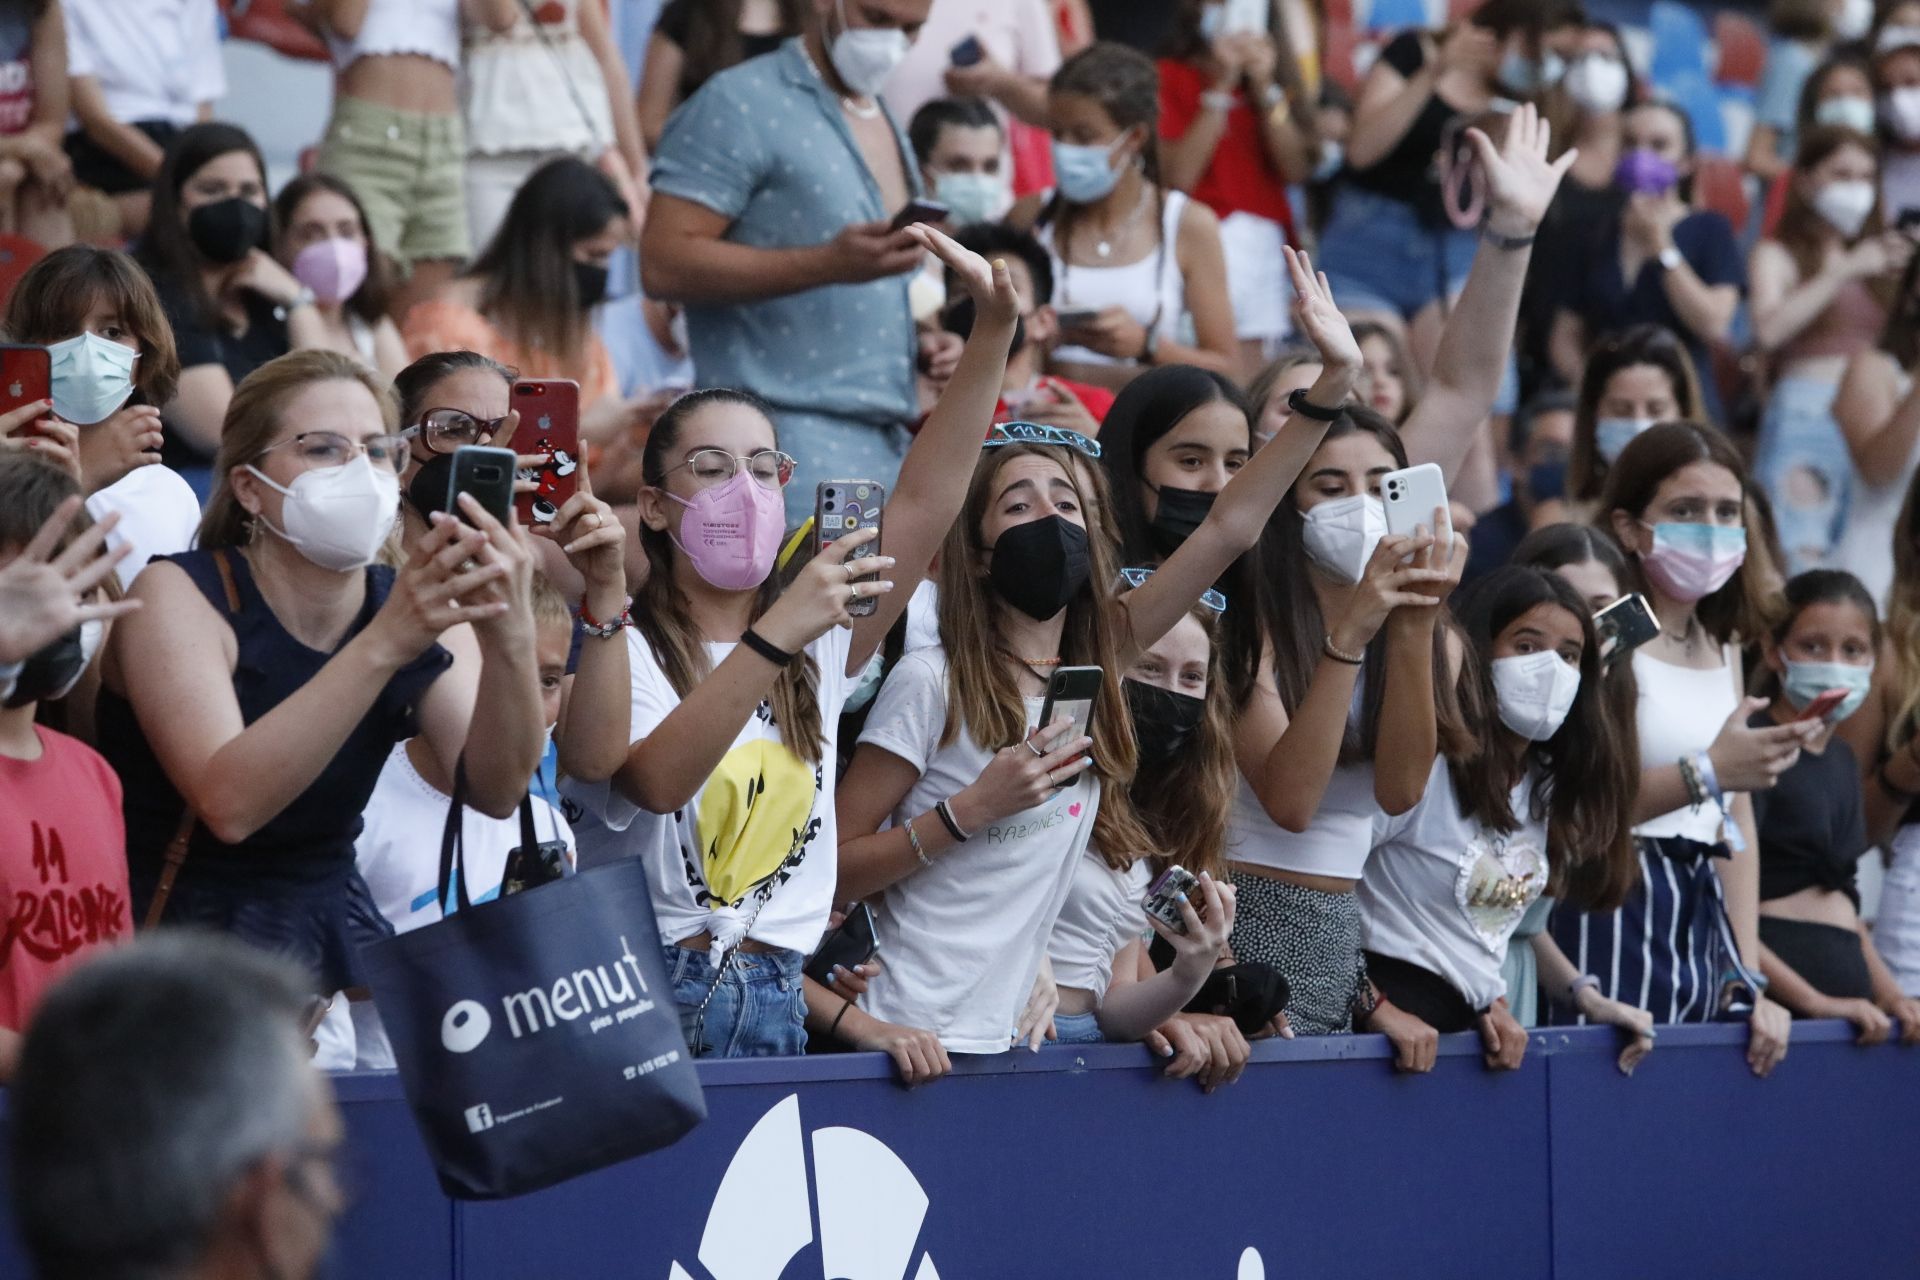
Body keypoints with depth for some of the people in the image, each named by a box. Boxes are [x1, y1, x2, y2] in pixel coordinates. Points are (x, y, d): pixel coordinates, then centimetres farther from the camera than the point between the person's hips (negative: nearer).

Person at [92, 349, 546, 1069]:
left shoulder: (421, 609, 3)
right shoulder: (179, 598, -12)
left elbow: (494, 791, -13)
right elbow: (229, 803, -28)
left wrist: (510, 642, -32)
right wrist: (384, 645, -36)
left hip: (330, 932, 5)